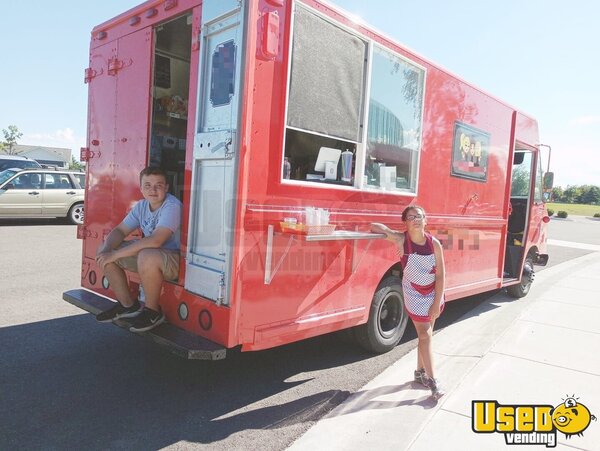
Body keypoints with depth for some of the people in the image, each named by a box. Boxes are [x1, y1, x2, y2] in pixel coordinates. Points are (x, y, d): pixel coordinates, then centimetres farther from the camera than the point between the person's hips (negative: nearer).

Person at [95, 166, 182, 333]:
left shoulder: (172, 206, -23)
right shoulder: (141, 205, 4)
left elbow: (155, 241, -34)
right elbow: (120, 230, 7)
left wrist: (116, 254, -29)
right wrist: (106, 250, -16)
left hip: (174, 258, -9)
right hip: (146, 253, 9)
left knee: (147, 256, -40)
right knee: (103, 250, 2)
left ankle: (153, 311, -14)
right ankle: (127, 305, 12)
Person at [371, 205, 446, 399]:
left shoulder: (434, 243, -14)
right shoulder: (401, 239, -19)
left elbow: (440, 275, -10)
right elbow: (374, 226, -17)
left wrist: (437, 302, -13)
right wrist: (393, 238, -29)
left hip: (434, 293, 3)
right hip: (414, 295, -3)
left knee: (426, 334, 13)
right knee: (425, 335, -4)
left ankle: (420, 372, 29)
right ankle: (432, 379, 4)